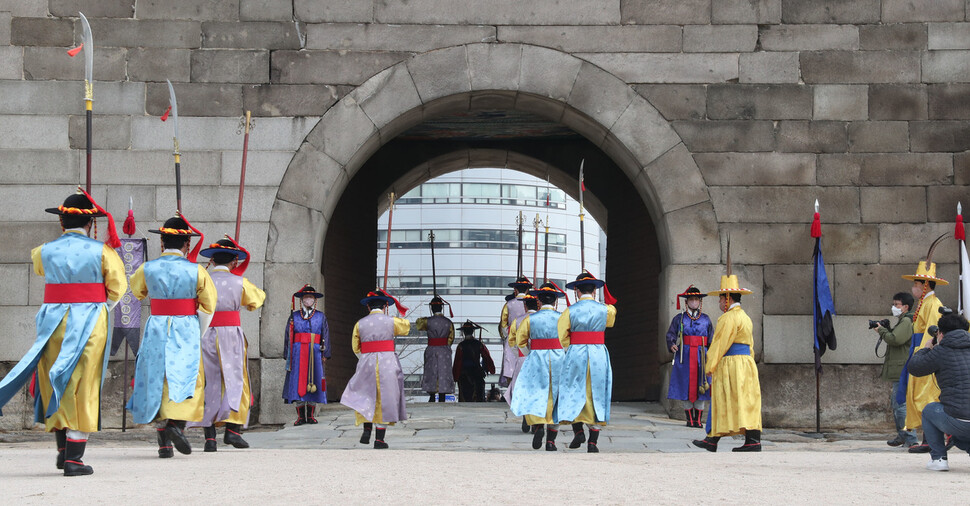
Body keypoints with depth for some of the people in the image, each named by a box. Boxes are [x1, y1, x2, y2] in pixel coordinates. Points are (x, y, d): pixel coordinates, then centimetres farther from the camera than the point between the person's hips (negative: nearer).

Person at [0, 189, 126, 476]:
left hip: (53, 321, 3)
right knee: (82, 387, 1)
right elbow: (118, 287, -2)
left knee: (54, 384, 17)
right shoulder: (101, 251, -5)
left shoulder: (45, 251, 4)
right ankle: (73, 458, 1)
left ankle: (62, 449, 22)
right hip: (89, 324, -3)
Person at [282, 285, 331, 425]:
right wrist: (288, 355, 1)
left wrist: (325, 355, 0)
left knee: (313, 383, -1)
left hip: (315, 353, 1)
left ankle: (311, 416, 6)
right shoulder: (294, 316, 11)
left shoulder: (321, 316, 12)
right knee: (298, 383, -6)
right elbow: (288, 336, 9)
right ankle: (301, 416, -4)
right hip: (298, 354, 0)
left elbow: (325, 336, 9)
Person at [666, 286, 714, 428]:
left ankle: (698, 419, 3)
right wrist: (672, 345, -17)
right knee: (685, 387, -2)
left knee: (701, 387, -3)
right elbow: (670, 334, 4)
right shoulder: (679, 319, 9)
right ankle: (689, 418, 6)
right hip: (684, 357, -1)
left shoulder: (706, 319, 12)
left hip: (701, 356, 1)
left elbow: (712, 340, 12)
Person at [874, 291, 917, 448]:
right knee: (895, 403, 18)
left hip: (902, 370, -11)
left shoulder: (907, 322, -12)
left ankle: (910, 439, -11)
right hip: (899, 371, 11)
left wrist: (882, 330, -8)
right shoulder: (902, 321, 22)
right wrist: (886, 330, 11)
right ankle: (902, 436, 25)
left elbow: (895, 339, -22)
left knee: (900, 404, -12)